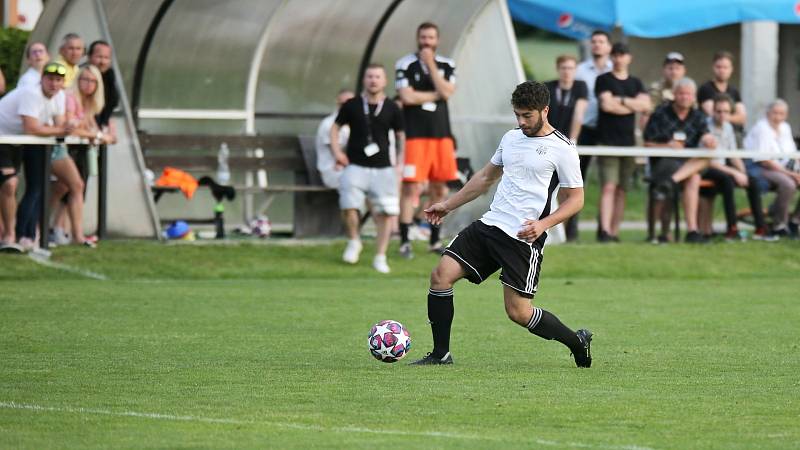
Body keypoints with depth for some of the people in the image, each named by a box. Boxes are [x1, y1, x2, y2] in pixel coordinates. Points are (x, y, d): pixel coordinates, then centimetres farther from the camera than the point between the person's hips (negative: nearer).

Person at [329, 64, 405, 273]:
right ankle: (354, 241, 16)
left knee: (386, 212, -3)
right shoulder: (352, 105, 0)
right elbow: (335, 127, 12)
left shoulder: (391, 109, 2)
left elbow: (400, 135, 14)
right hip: (355, 166, -1)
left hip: (383, 168, 1)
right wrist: (337, 151, -2)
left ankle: (380, 257, 9)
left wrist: (399, 163, 6)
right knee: (348, 207, -14)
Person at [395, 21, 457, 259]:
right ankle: (404, 241, -6)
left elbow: (447, 92, -9)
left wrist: (430, 64, -9)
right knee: (411, 187, -9)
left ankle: (435, 240, 20)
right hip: (415, 135, -5)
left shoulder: (447, 65, 9)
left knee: (439, 189, 9)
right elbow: (406, 97, -14)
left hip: (441, 135, 5)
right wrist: (435, 95, -5)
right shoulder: (405, 65, -3)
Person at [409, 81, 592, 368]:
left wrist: (543, 224, -18)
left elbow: (576, 198, -4)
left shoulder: (561, 149, -6)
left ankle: (577, 342, 14)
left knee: (518, 311, -10)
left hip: (524, 237, -7)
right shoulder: (511, 138, 14)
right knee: (441, 275, -8)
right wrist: (449, 205, 28)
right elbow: (486, 177, 28)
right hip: (489, 225, 7)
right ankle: (440, 354, 1)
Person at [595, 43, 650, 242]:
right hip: (608, 141, -5)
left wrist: (621, 100, -6)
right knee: (609, 187, -14)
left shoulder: (636, 83, 17)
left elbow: (646, 105, 2)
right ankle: (605, 231, -21)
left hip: (628, 141, 5)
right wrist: (633, 105, -1)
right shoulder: (603, 80, 4)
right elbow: (606, 104, -11)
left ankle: (615, 232, 8)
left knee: (622, 189, 4)